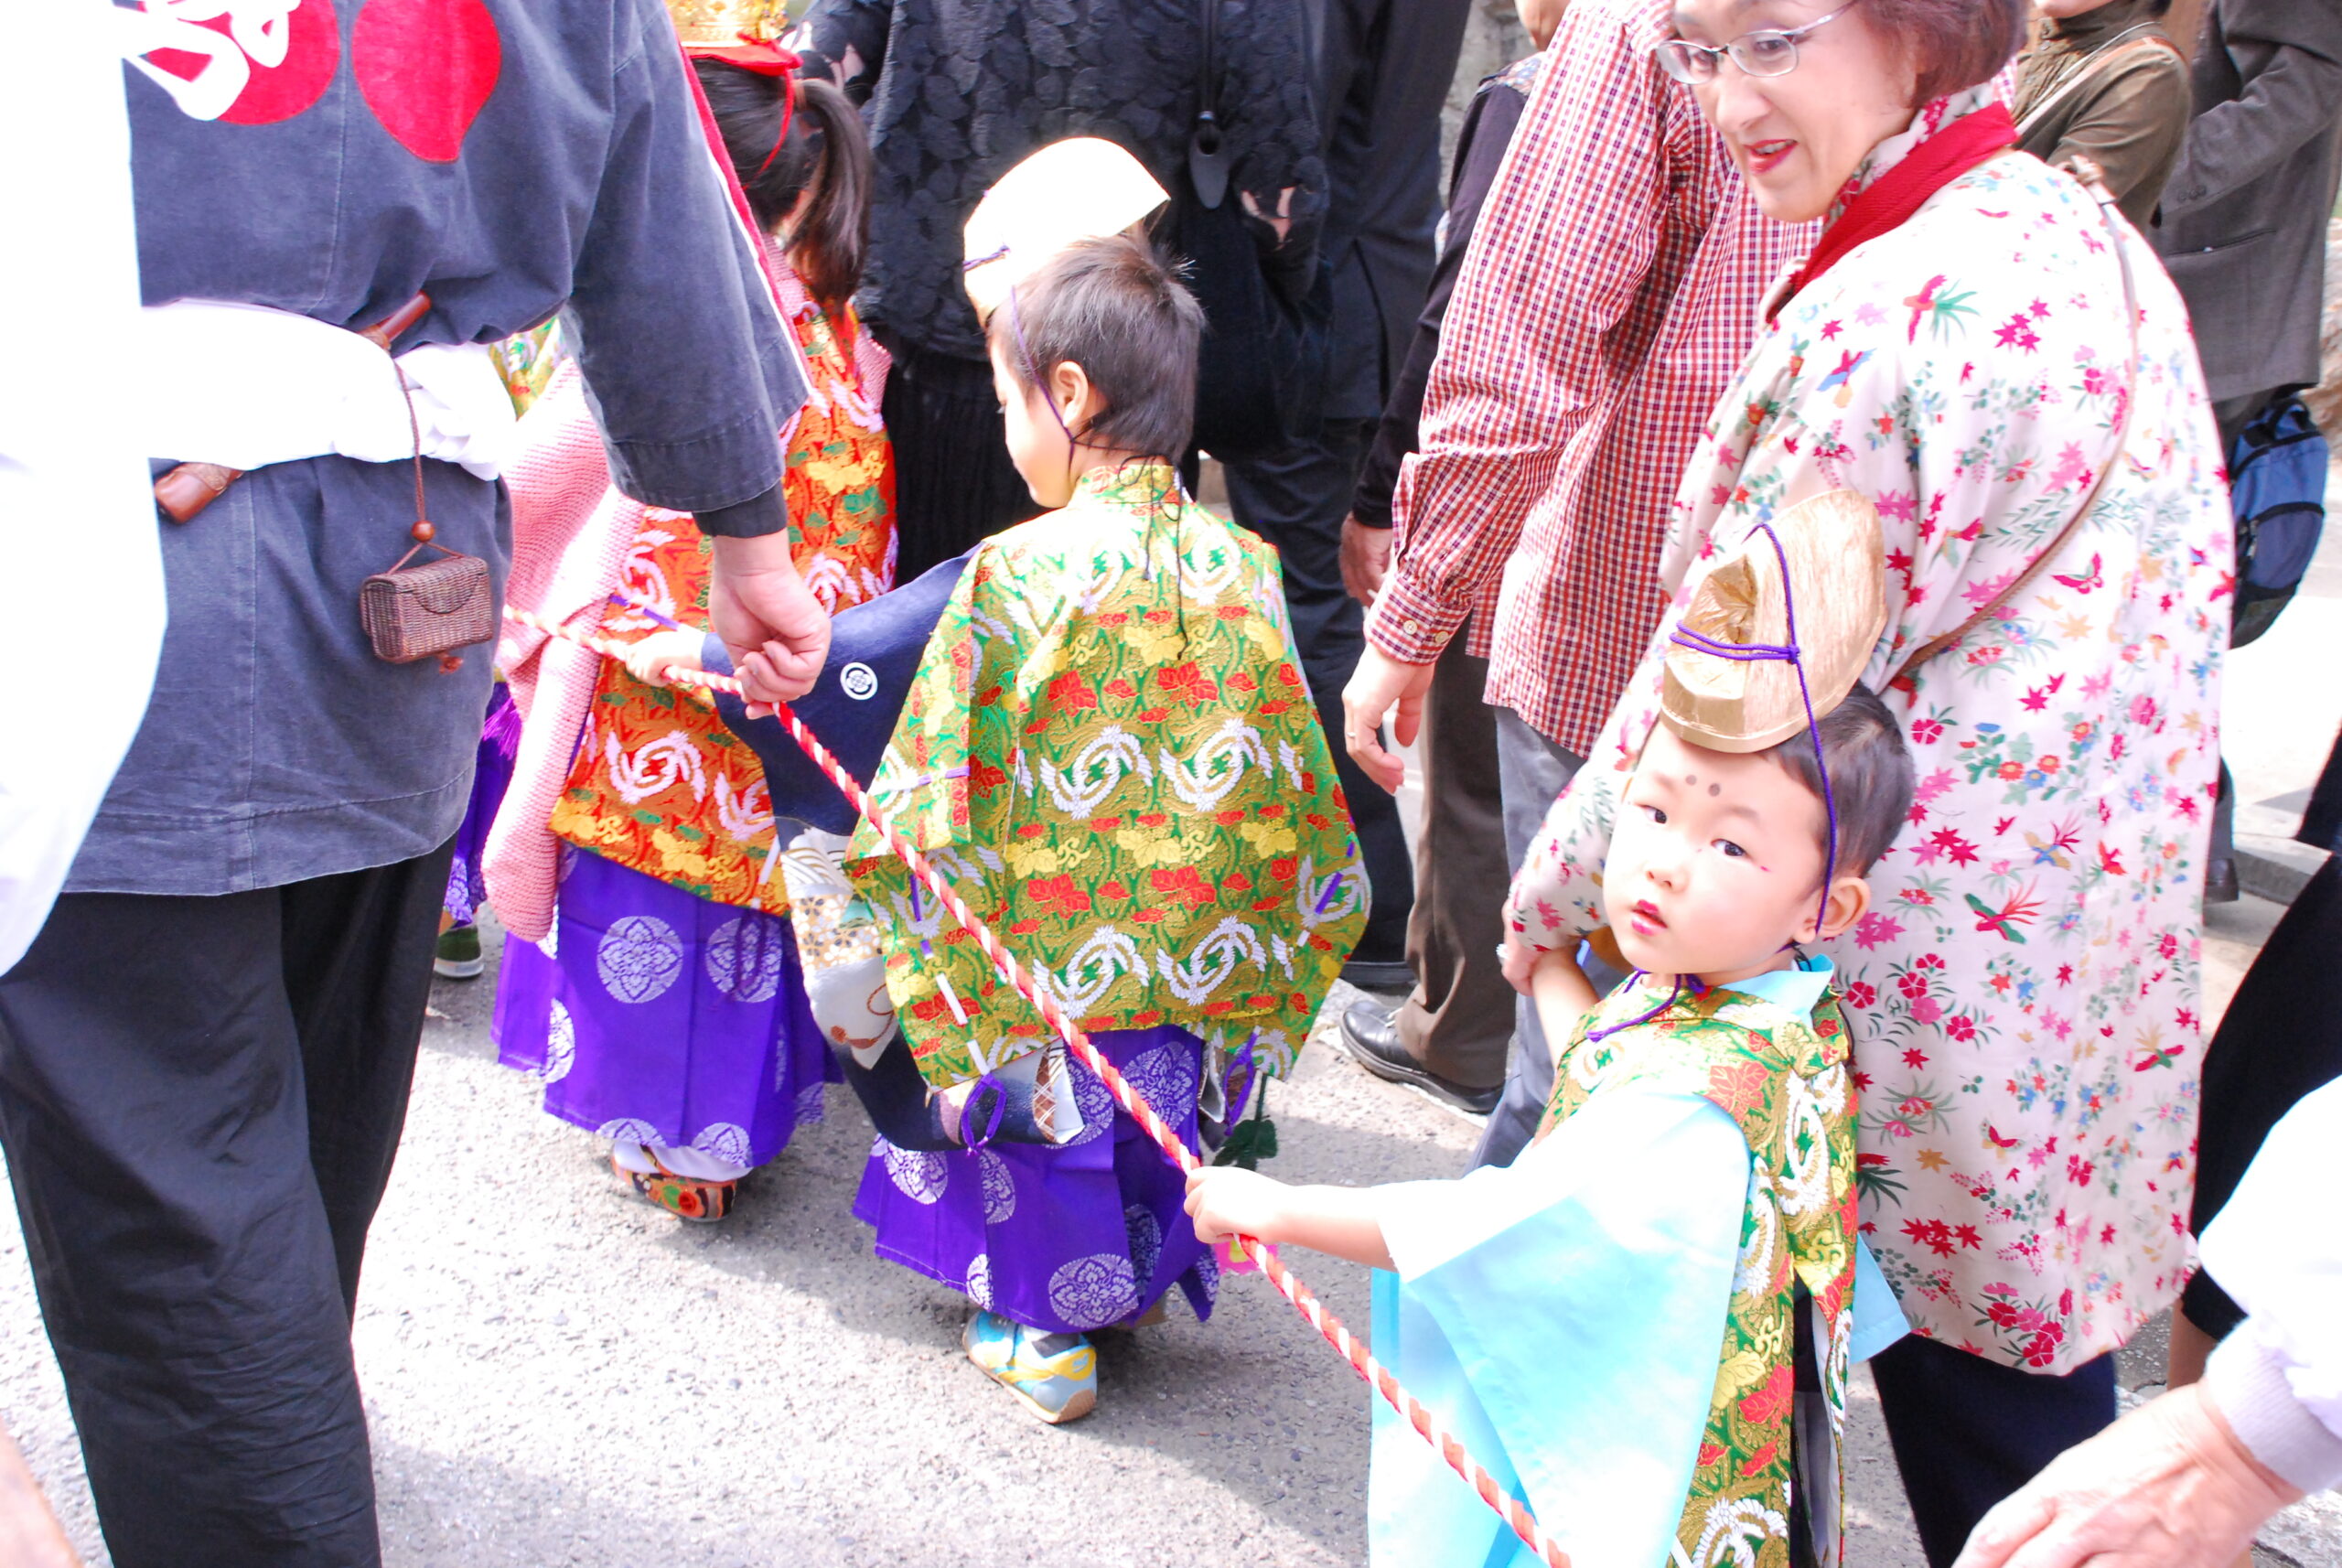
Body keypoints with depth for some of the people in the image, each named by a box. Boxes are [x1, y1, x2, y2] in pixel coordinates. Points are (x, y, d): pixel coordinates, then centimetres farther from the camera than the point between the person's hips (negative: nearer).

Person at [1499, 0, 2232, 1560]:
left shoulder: (1902, 314, -25)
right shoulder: (2082, 237, 5)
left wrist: (1553, 896, -3)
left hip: (1930, 1000, -9)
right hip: (2086, 983, 9)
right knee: (2024, 1412, 22)